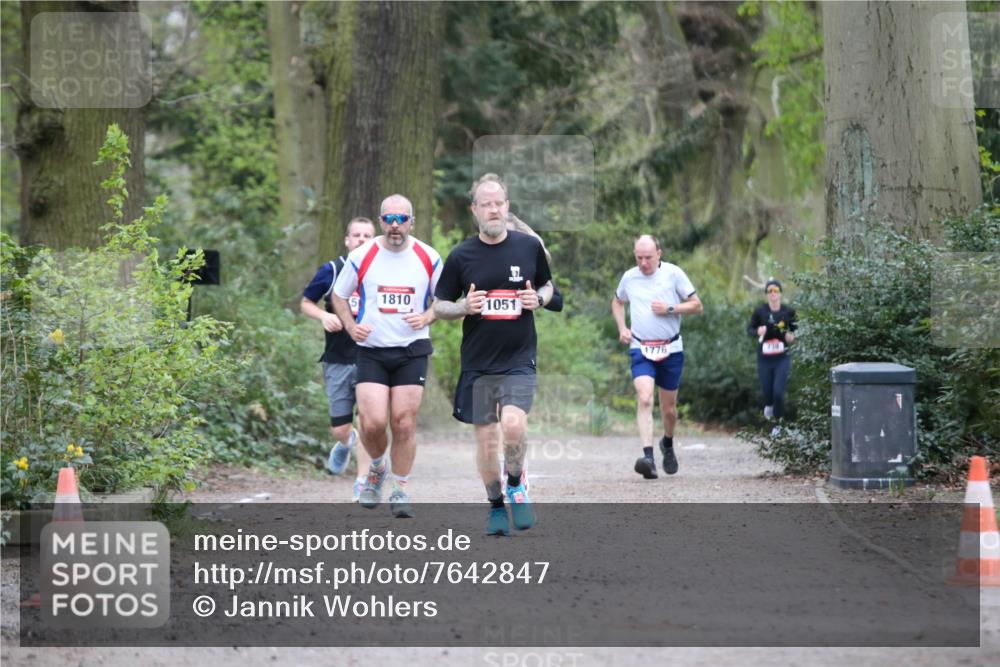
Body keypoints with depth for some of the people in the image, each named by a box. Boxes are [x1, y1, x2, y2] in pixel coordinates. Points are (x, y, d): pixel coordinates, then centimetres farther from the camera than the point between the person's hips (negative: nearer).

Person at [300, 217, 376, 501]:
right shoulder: (331, 271, 1)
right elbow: (305, 303, 10)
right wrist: (324, 316, -10)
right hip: (338, 360, 0)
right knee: (339, 429, 3)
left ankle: (362, 482, 3)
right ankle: (346, 443, 39)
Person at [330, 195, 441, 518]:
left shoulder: (429, 258, 0)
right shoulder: (361, 256, -1)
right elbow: (339, 295, 11)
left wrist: (427, 317, -9)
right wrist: (350, 325, -6)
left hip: (412, 351, 0)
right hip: (371, 351, 0)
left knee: (404, 424, -3)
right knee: (373, 423, -12)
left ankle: (400, 489, 14)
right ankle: (377, 468, 20)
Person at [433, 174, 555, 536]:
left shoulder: (529, 246, 1)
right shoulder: (461, 256, -1)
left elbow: (548, 286, 17)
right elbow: (438, 305, 6)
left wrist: (539, 299, -6)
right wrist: (464, 307, -15)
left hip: (519, 359, -1)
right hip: (478, 362, 1)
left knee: (513, 423, -23)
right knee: (486, 439, 5)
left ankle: (516, 484, 4)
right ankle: (496, 506, 24)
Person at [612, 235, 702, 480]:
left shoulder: (673, 274, -3)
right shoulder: (629, 277, 5)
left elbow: (697, 305, 0)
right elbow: (617, 302, 25)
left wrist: (669, 309, -14)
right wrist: (622, 328, 9)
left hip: (671, 349, 0)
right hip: (641, 349, 0)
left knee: (668, 408, 11)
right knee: (644, 399, -22)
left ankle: (667, 444, 41)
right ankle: (648, 456, -31)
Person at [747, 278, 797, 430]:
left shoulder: (788, 311, -4)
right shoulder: (760, 311, -6)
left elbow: (796, 330, 9)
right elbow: (749, 329, 2)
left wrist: (792, 337, -12)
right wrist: (758, 331, -19)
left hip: (782, 359, -1)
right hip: (764, 359, 1)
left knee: (778, 392, -11)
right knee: (767, 391, 9)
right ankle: (769, 405, 47)